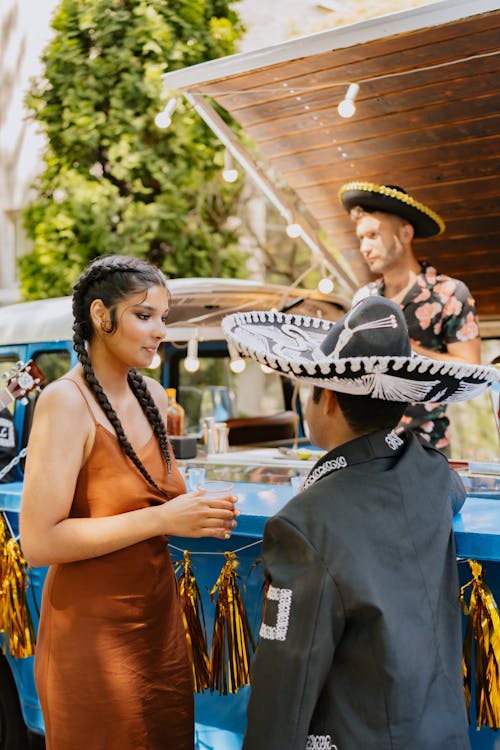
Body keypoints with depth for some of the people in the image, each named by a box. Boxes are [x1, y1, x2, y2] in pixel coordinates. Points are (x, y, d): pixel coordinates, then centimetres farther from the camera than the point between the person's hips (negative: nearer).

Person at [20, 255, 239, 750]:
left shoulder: (152, 397, 6)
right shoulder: (66, 402, -16)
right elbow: (38, 542, -23)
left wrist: (199, 514, -2)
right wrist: (162, 519, -23)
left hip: (158, 617, 7)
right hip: (95, 631, -7)